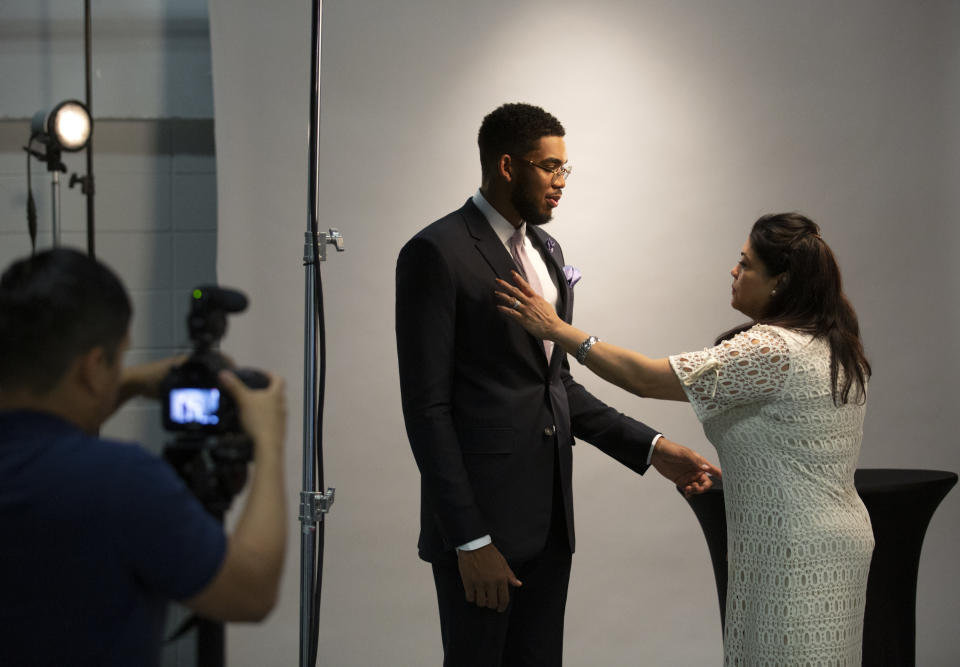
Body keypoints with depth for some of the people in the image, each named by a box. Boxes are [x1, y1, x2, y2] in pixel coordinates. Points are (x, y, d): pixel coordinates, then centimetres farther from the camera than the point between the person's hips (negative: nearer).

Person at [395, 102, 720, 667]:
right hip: (480, 519, -8)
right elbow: (427, 406, -14)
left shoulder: (546, 250, 15)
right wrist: (470, 540, -17)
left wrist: (651, 449, 8)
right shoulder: (437, 253, -11)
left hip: (548, 515, 8)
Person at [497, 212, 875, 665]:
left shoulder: (772, 350, -20)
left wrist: (557, 330, -12)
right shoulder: (833, 346, 10)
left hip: (795, 556, -10)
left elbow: (644, 379, -19)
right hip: (834, 539, 10)